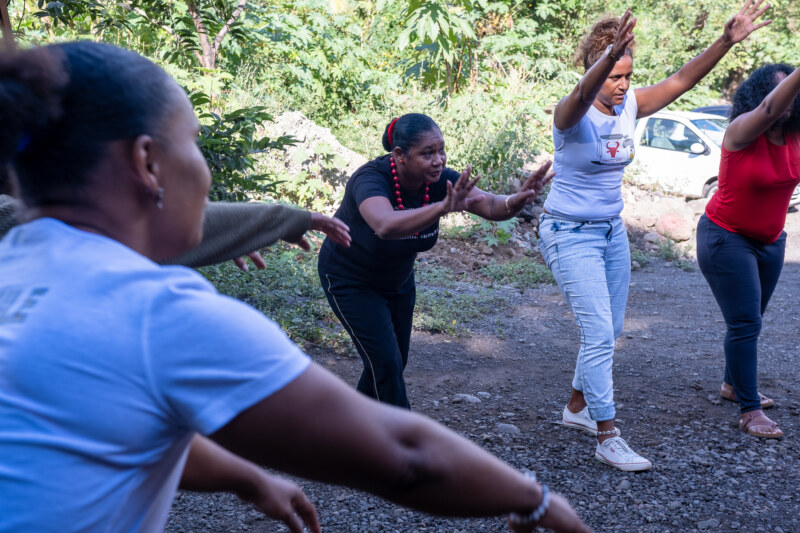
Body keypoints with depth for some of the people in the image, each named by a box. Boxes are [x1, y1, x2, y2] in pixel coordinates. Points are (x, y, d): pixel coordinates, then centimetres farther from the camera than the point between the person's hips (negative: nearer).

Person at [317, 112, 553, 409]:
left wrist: (517, 200, -56)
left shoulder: (441, 181, -20)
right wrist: (443, 207, -70)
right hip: (350, 280, -6)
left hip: (397, 279, 6)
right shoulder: (371, 179, -36)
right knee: (386, 363, -12)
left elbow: (490, 206, -33)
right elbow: (386, 225, -57)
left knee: (395, 362, 14)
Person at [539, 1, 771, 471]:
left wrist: (728, 40, -17)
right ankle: (608, 438, -5)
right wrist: (609, 56, -62)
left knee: (611, 331, 15)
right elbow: (581, 96, -42)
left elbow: (681, 81, -5)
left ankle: (577, 407, 35)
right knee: (599, 334, -11)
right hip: (570, 234, -8)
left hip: (613, 230, 8)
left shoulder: (630, 107, 0)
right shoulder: (573, 115, -19)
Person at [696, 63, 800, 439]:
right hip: (727, 238, -7)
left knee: (750, 320, 18)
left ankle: (732, 384, 36)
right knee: (745, 323, -9)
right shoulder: (742, 131, -21)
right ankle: (750, 411, -5)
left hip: (770, 241, 7)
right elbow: (769, 109, -40)